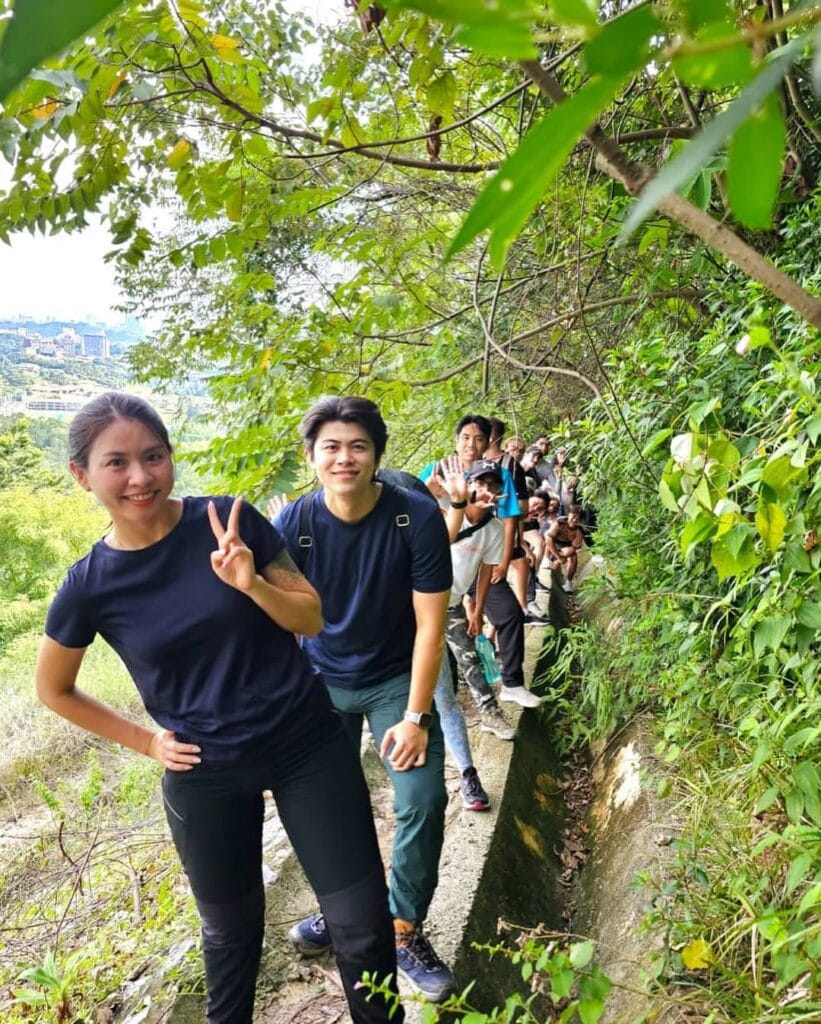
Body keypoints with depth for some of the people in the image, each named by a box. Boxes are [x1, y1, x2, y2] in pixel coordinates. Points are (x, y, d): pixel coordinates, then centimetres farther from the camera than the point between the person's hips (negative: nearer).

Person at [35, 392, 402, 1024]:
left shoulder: (231, 520, -11)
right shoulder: (89, 586, -9)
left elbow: (313, 618, -5)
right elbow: (54, 691, 8)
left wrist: (251, 584, -23)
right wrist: (145, 741, 3)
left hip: (308, 744, 0)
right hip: (205, 775, 1)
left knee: (362, 921, 7)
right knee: (231, 927, 21)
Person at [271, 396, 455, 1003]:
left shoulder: (418, 517, -23)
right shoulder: (291, 525, -18)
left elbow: (430, 624, -18)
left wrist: (416, 716, -17)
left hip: (397, 678, -1)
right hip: (322, 679, 2)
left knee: (424, 800, -7)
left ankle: (406, 931, 17)